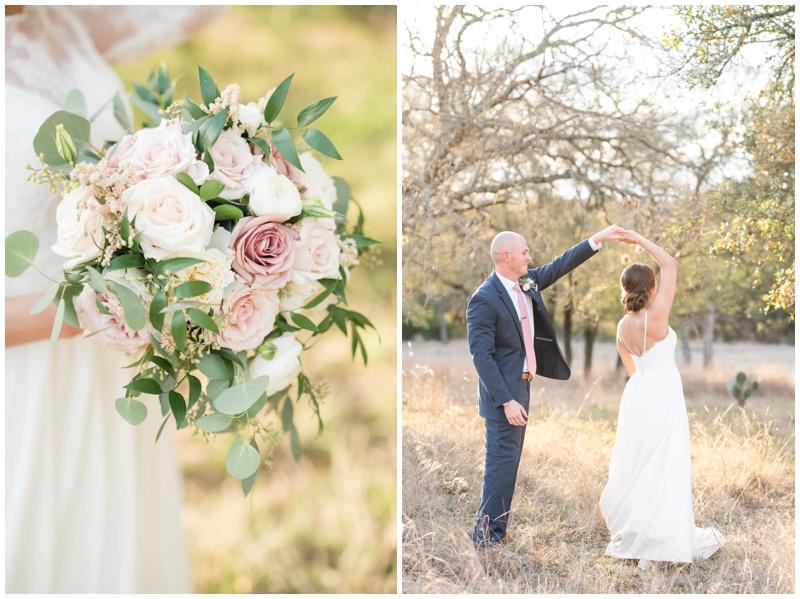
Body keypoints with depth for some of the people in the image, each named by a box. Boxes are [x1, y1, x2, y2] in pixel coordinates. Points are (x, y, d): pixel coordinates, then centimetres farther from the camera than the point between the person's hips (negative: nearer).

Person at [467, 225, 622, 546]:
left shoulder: (528, 282, 5)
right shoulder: (484, 299, -19)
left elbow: (560, 266, 17)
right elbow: (481, 355, -21)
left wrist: (598, 239, 11)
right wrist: (506, 401, -24)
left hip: (520, 386, 9)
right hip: (503, 392, -9)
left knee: (507, 461, 14)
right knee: (502, 462, -5)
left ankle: (495, 530, 23)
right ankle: (488, 534, 4)